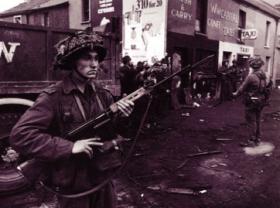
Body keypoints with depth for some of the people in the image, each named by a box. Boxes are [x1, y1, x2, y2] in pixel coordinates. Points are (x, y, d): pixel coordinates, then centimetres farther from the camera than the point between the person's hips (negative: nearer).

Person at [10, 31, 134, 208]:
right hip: (73, 185, -5)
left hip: (104, 178, 5)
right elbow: (20, 135, -22)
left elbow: (112, 134, 7)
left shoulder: (103, 94, 0)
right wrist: (70, 147, -25)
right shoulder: (54, 97, -16)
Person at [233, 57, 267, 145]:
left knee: (251, 121, 3)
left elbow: (242, 87, -12)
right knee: (257, 120, 19)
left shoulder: (251, 76, -20)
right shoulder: (263, 76, 1)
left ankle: (252, 140, 9)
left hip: (251, 102, -7)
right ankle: (258, 138, 29)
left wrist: (236, 93, 5)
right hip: (260, 102, 7)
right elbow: (264, 88, 7)